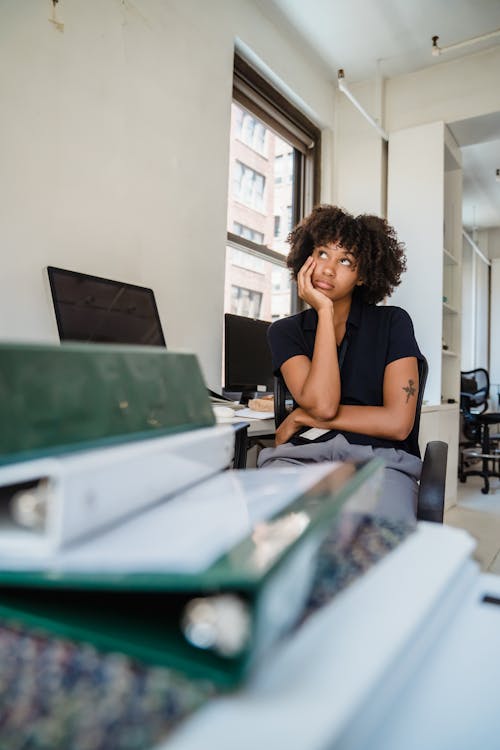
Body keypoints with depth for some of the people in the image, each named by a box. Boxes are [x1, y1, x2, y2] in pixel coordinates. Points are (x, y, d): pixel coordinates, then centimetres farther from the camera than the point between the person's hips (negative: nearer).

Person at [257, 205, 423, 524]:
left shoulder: (393, 322, 6)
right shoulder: (285, 331, 11)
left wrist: (303, 417, -3)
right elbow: (322, 403, -9)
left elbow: (398, 422, -5)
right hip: (302, 455, 1)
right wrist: (325, 311, -6)